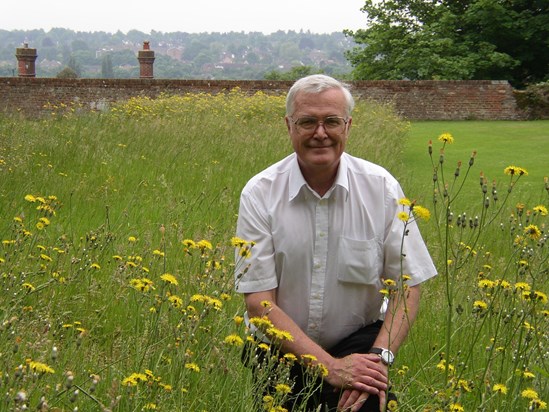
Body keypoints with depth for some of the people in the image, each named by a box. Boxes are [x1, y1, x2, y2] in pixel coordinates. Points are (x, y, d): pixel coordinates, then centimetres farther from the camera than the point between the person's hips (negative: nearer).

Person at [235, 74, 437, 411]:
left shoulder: (382, 188, -6)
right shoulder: (259, 194, -10)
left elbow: (408, 284, -4)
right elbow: (259, 302, -13)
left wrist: (380, 356, -21)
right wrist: (329, 366, -23)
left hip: (358, 341, -1)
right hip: (280, 349, 1)